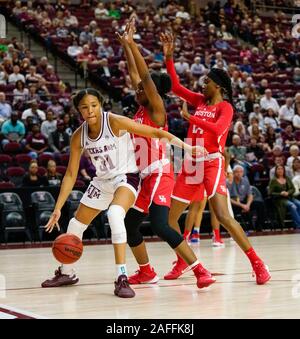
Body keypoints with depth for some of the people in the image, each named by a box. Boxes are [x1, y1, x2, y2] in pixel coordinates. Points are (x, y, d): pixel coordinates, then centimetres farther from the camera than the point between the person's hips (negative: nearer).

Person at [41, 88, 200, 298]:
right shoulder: (79, 136, -6)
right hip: (102, 181, 6)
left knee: (115, 213, -35)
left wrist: (188, 147, -28)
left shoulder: (115, 122, -21)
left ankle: (122, 278, -31)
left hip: (126, 177, -6)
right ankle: (66, 273, 39)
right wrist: (58, 208, -5)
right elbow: (71, 175, 0)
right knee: (76, 224, 14)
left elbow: (156, 133, -21)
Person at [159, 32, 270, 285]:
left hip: (212, 162, -7)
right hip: (192, 164, 8)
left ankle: (257, 263, -15)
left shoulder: (225, 107, -5)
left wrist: (190, 117, -18)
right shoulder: (200, 101, 14)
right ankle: (182, 262, 24)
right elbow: (176, 87, 19)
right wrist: (168, 57, 13)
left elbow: (218, 129, -23)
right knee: (168, 216, 7)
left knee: (222, 215, -21)